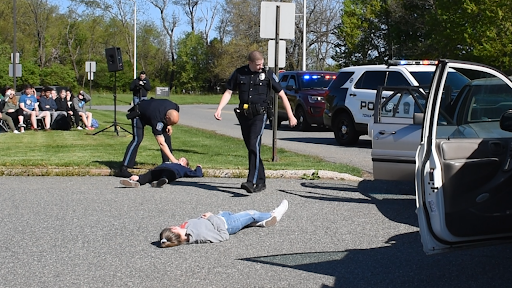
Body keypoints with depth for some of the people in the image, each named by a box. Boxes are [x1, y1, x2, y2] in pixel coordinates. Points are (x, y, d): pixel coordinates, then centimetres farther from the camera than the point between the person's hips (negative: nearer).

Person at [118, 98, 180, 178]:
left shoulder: (175, 108, -26)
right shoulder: (157, 119, -44)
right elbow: (161, 143, -43)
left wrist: (169, 125, -11)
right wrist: (174, 160, -46)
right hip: (139, 114, -7)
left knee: (166, 134, -5)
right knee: (137, 139, -23)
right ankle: (123, 169, -27)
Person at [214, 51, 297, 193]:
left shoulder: (268, 74, 0)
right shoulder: (239, 73, 6)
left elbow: (282, 95, 4)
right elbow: (228, 92, 9)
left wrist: (291, 116, 2)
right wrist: (219, 109, -6)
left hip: (259, 115, -4)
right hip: (243, 116, 4)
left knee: (254, 145, -20)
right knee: (251, 148, 8)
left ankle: (251, 181, -26)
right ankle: (261, 182, 18)